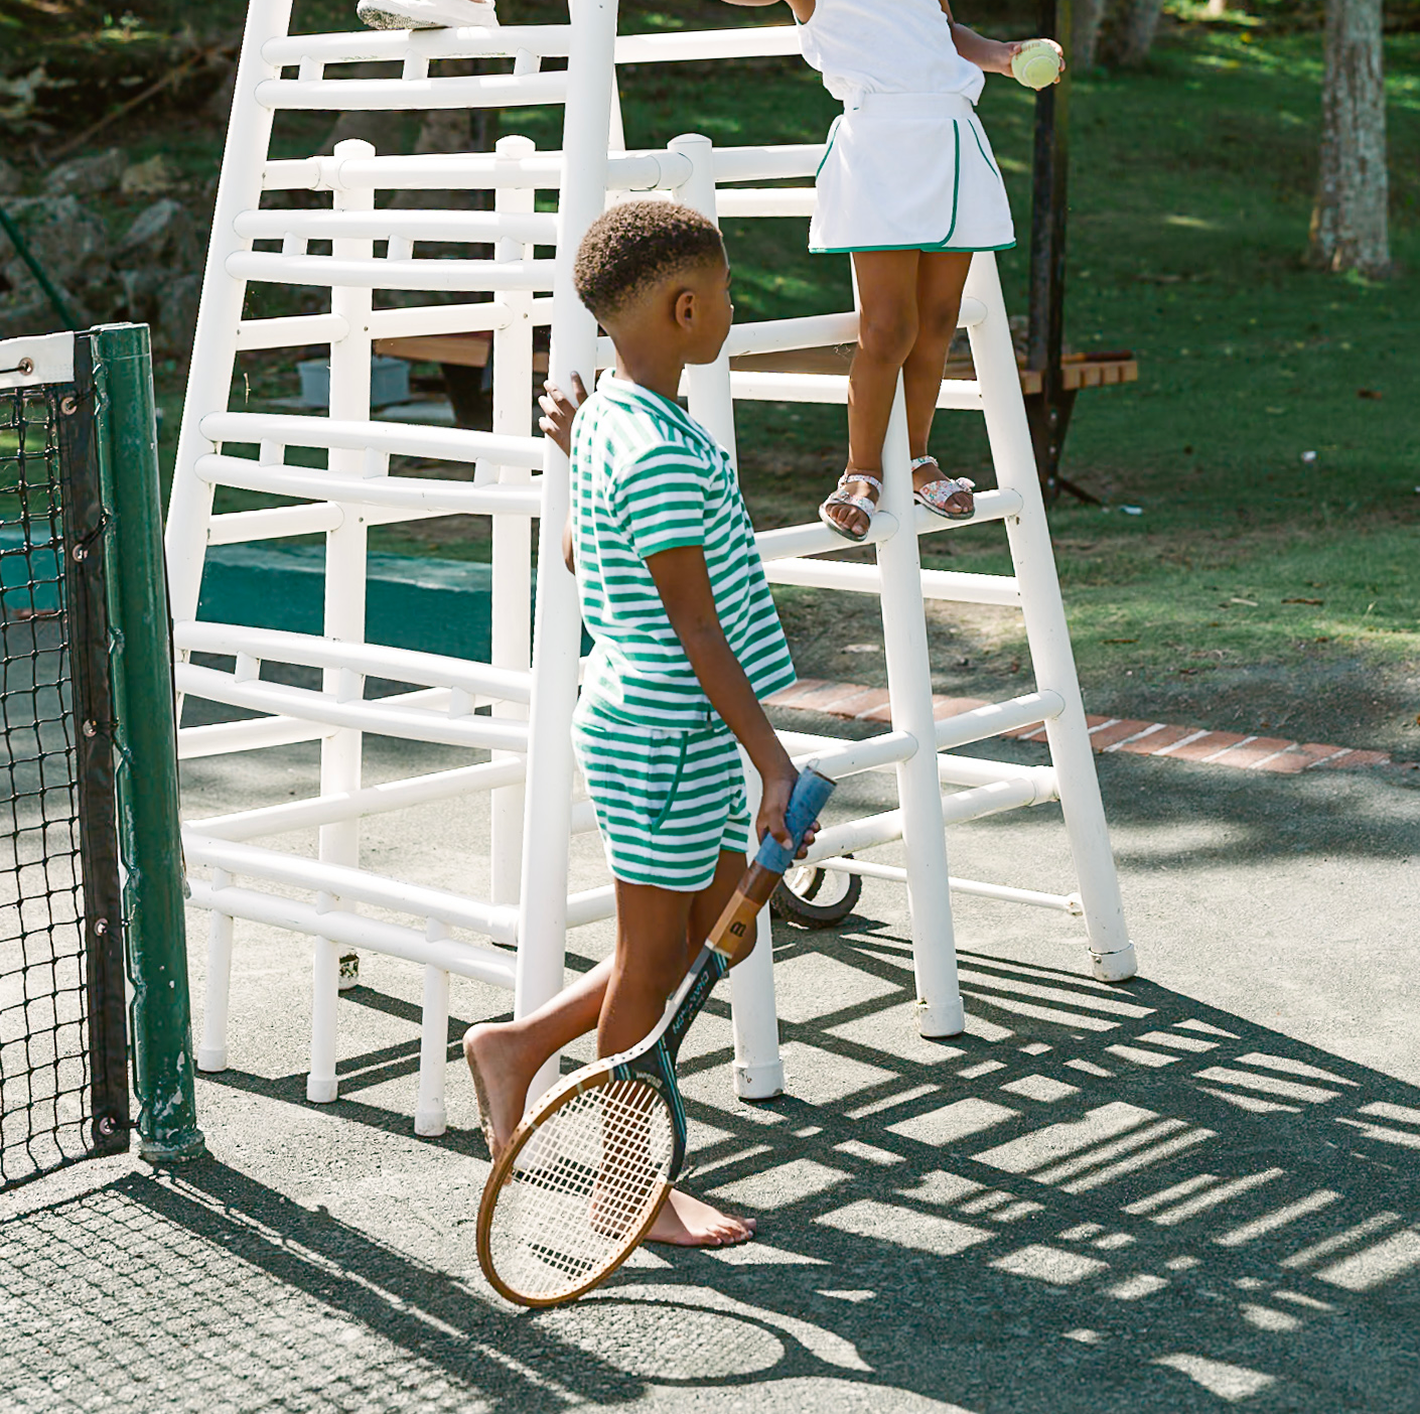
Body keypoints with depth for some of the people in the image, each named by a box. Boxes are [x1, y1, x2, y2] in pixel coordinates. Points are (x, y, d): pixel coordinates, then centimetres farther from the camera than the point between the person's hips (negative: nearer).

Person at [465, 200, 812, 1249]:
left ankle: (520, 1045, 28)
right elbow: (696, 626, -22)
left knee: (713, 930, 18)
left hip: (654, 723, 10)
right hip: (664, 739, -10)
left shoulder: (607, 421, 7)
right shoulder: (662, 452, -23)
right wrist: (773, 760, -20)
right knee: (653, 961, 4)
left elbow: (578, 556, 19)